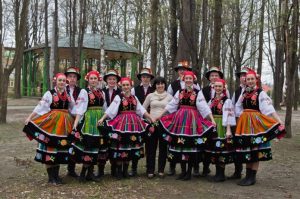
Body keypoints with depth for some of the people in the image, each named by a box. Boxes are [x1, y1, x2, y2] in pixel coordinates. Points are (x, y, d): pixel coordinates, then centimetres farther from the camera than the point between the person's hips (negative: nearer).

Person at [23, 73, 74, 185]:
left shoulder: (67, 94, 10)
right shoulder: (49, 93, -3)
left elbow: (71, 109, 19)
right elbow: (40, 107, -7)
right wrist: (30, 118, -12)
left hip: (64, 124, 5)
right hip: (51, 123, -5)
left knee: (60, 148, 9)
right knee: (50, 148, -2)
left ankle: (56, 175, 19)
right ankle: (51, 176, 6)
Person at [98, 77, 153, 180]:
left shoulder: (134, 97, 12)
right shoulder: (118, 97, -1)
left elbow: (142, 110, 12)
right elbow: (111, 109, -9)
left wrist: (151, 119, 7)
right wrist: (102, 119, -19)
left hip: (133, 123, 4)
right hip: (121, 122, -4)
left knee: (130, 145, 6)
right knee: (120, 146, -4)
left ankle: (125, 170, 16)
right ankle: (119, 171, 7)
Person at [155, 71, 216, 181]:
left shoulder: (198, 93, 1)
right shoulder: (179, 92, 11)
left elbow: (204, 107, -6)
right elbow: (171, 105, 13)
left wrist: (212, 119, -15)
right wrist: (160, 115, 12)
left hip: (192, 120, -3)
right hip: (180, 119, 3)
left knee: (191, 144, -2)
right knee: (180, 144, 3)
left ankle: (189, 171, 10)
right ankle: (183, 171, 14)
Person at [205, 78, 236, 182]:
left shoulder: (227, 101, -6)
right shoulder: (212, 100, 13)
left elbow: (228, 116, -13)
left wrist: (228, 130, -18)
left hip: (222, 127, -6)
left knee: (222, 149, -7)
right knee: (213, 148, 6)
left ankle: (221, 174, 3)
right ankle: (217, 172, 18)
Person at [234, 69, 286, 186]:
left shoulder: (261, 93, -5)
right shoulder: (244, 93, 12)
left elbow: (269, 108, -14)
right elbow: (237, 107, 20)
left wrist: (278, 121, -24)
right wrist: (243, 117, 5)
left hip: (256, 122, -6)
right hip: (244, 123, 6)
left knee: (255, 149, -4)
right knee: (246, 149, 8)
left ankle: (252, 177, 3)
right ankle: (248, 176, 17)